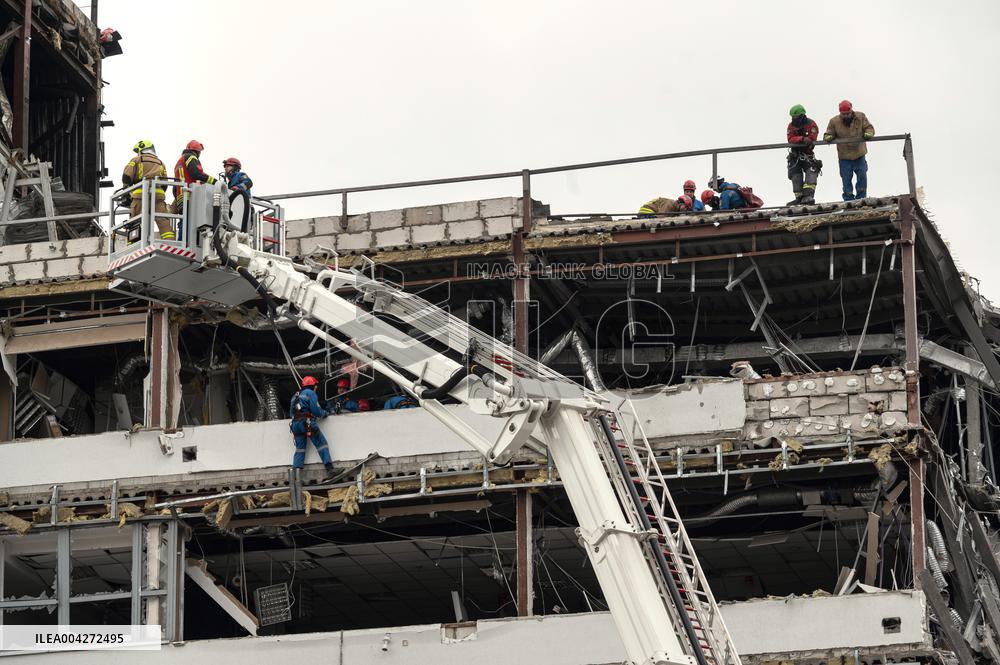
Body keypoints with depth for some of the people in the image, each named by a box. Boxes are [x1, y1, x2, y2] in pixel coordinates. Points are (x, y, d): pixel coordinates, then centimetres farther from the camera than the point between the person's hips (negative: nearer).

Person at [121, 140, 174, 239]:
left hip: (141, 194, -3)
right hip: (158, 193, 3)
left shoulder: (136, 160, 14)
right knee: (164, 221, -2)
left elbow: (126, 177, 3)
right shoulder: (160, 163, 26)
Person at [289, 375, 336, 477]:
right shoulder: (310, 393, 3)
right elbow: (316, 410, -7)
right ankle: (329, 468, -16)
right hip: (307, 422, -6)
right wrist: (324, 413, 11)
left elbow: (291, 412, 22)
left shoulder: (295, 396, 25)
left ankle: (296, 469, -4)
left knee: (299, 448, 9)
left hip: (295, 423, 6)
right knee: (321, 443, -5)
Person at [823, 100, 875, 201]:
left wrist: (868, 134, -19)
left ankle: (861, 199, 13)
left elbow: (869, 128, 4)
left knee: (862, 177, 1)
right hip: (844, 157, -1)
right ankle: (849, 201, 12)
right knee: (846, 180, 3)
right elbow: (828, 134, 5)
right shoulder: (834, 121, -4)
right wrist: (829, 137, -20)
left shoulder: (860, 117, -2)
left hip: (859, 155, 1)